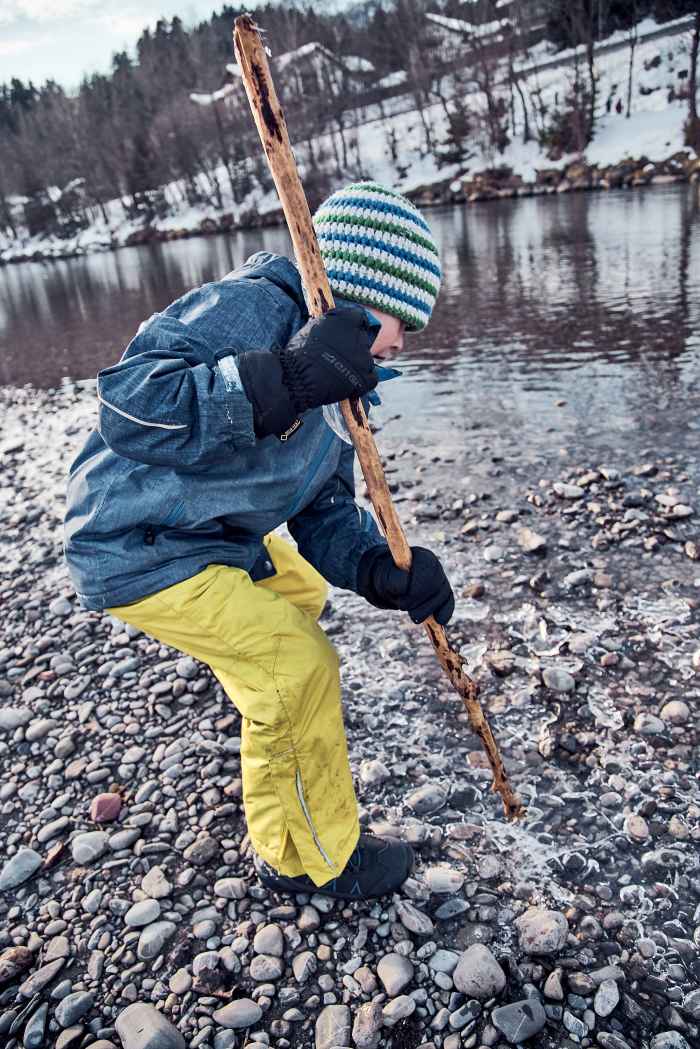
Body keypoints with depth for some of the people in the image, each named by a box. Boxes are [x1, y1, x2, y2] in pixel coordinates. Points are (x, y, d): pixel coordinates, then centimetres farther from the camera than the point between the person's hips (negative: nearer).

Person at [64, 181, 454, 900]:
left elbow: (326, 518, 2)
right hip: (139, 550, -10)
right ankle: (315, 860, 13)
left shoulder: (326, 396, 6)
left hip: (216, 538, 10)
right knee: (299, 670, -9)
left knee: (302, 593, 29)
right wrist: (282, 383, -43)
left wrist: (382, 566, -18)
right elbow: (126, 405, -35)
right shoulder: (248, 307, -22)